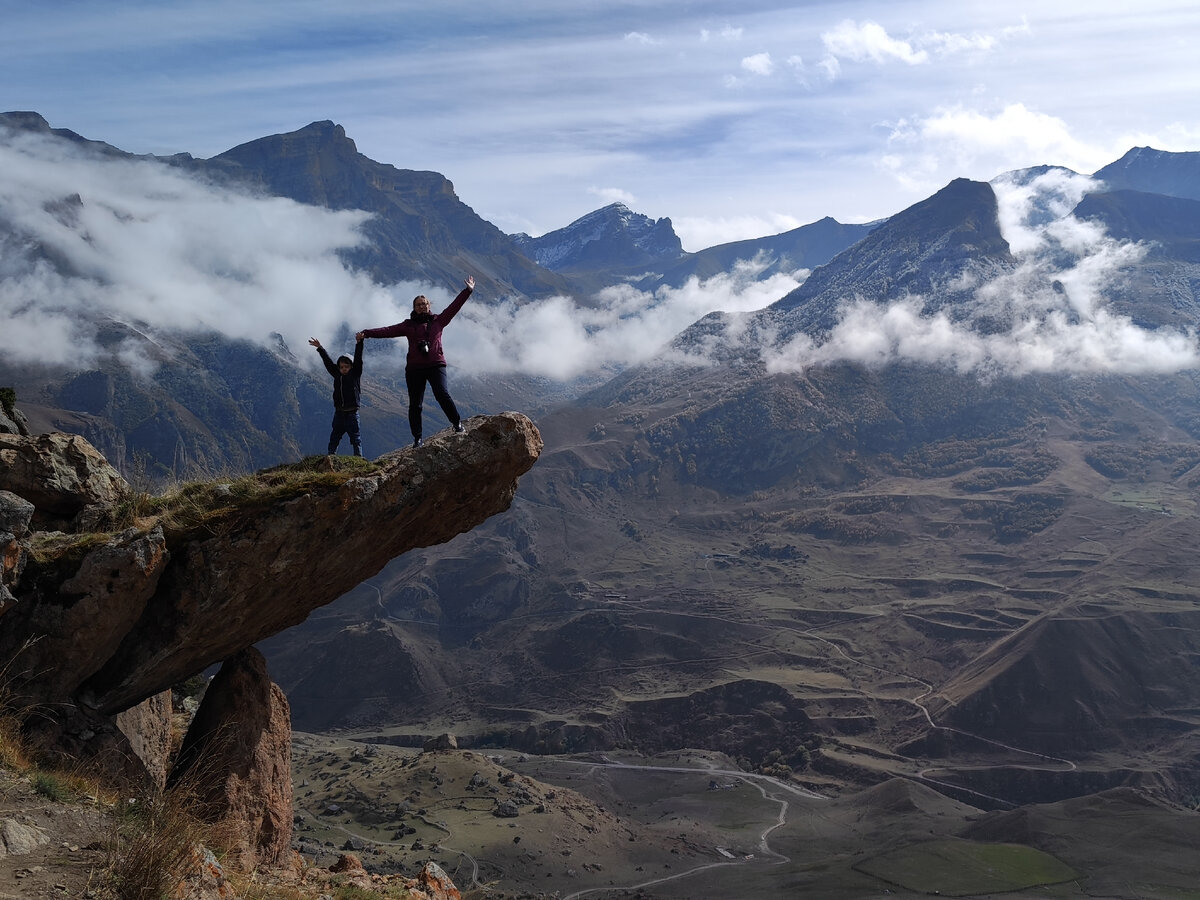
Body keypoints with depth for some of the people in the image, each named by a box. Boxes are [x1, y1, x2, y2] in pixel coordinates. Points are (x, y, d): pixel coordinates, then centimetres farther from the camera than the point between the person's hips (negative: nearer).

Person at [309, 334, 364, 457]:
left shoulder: (355, 374, -1)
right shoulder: (337, 375, 10)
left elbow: (358, 360, -11)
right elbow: (328, 362, 15)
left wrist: (359, 343, -22)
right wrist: (320, 349, 17)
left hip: (352, 413, -5)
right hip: (339, 413, 5)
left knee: (355, 438, -2)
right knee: (334, 438, 7)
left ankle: (358, 457, -2)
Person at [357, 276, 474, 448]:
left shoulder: (438, 321, 11)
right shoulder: (408, 325, 11)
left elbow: (453, 307, 8)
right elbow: (388, 330, 4)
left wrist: (468, 291, 4)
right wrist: (366, 333, -6)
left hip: (436, 365, -2)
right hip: (414, 368, 2)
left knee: (442, 394, -23)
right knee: (415, 404, 1)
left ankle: (457, 423, -10)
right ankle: (417, 438, 7)